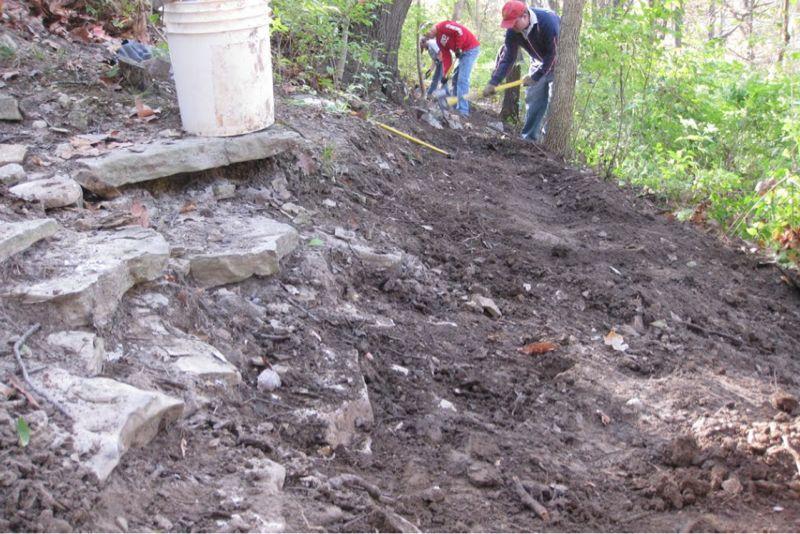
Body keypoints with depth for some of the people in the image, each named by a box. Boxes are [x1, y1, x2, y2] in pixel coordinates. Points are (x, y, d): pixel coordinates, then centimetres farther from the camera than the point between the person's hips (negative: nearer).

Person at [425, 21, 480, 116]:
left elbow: (460, 31, -21)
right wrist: (445, 75, 4)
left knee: (462, 79, -15)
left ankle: (463, 110, -16)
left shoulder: (443, 26, -11)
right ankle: (456, 106, 20)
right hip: (463, 52, 10)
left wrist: (458, 48, -16)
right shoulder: (439, 40, 16)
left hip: (471, 48, -10)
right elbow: (446, 57, 12)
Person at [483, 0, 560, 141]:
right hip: (540, 62, 6)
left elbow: (553, 55, -29)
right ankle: (529, 137, 10)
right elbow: (508, 57, -14)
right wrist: (493, 82, -25)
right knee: (533, 96, 3)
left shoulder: (548, 22, -35)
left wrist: (535, 77, -25)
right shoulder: (513, 31, -17)